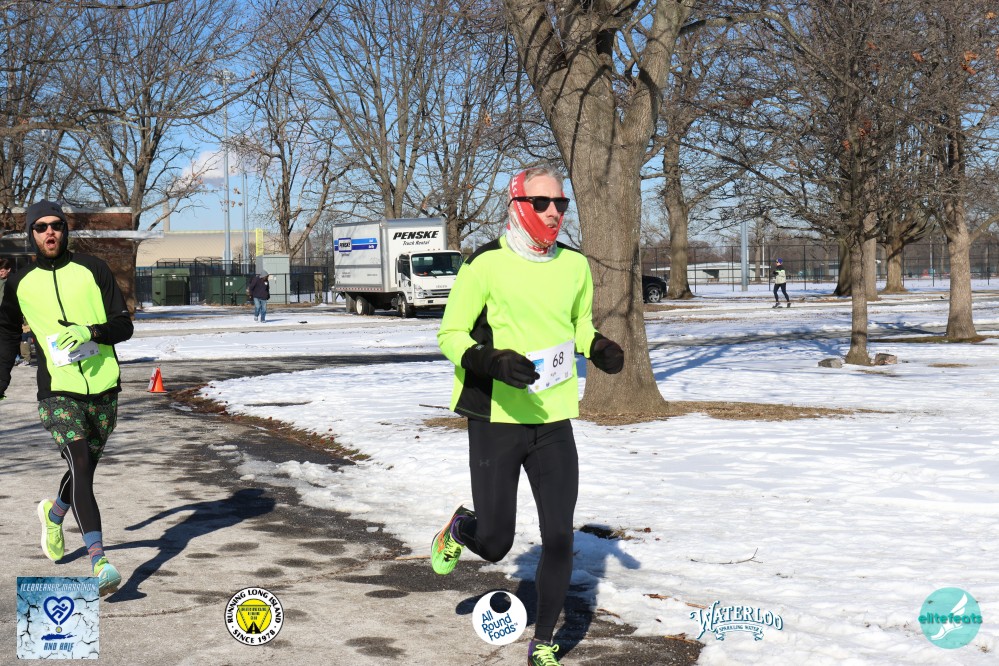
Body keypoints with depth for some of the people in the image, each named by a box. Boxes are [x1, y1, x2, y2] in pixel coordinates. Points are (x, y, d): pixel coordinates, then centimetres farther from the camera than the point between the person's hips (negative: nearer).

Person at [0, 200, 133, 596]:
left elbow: (124, 326, 1)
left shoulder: (92, 270, 2)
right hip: (58, 392, -1)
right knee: (80, 466, -19)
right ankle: (99, 562, -24)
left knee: (86, 469, 15)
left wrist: (91, 332, -18)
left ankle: (54, 514, 48)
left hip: (104, 389, 1)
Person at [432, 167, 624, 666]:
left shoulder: (574, 266, 4)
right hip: (495, 420, -4)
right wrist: (491, 360, -27)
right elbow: (450, 335, -8)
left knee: (559, 539, 0)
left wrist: (599, 348, 0)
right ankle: (459, 528, 41)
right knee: (495, 544, 3)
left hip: (554, 423, 4)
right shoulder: (485, 264, -11)